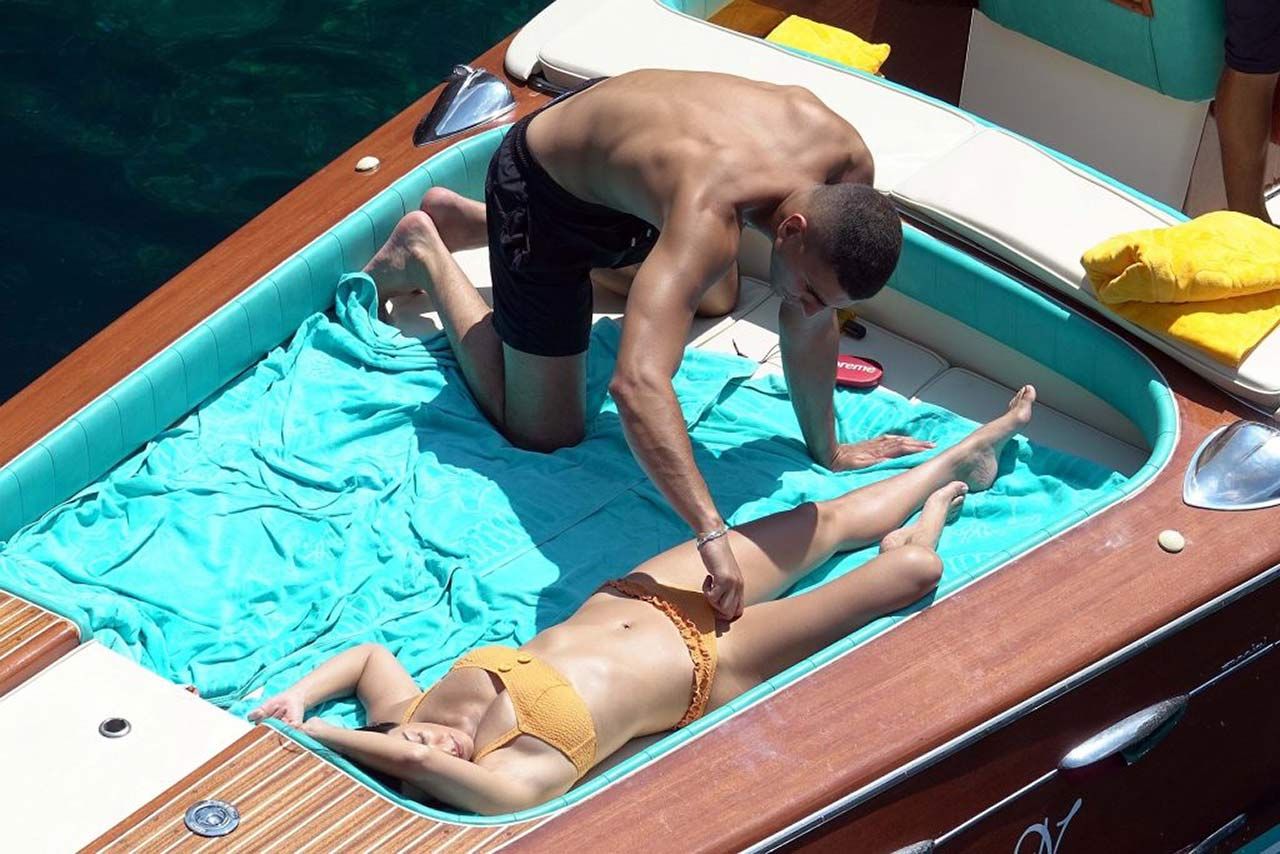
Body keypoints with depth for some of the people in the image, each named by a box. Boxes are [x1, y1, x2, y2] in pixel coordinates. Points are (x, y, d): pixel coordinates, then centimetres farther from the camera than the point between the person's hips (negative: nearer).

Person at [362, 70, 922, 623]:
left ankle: (467, 221, 36)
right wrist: (712, 534, -62)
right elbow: (637, 386, -57)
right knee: (544, 432, -1)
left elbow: (810, 325, -8)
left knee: (716, 301, 33)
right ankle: (427, 256, 19)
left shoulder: (850, 170, -25)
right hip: (542, 185, -7)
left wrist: (826, 450, 0)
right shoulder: (709, 218, -45)